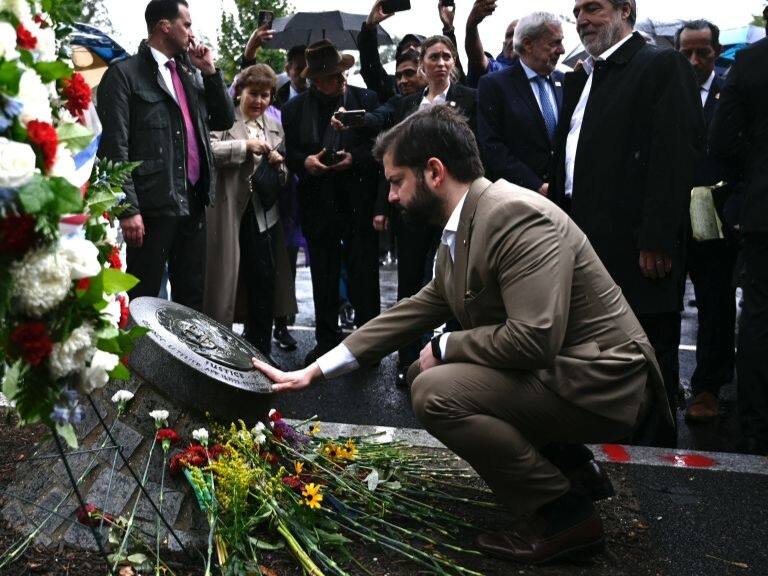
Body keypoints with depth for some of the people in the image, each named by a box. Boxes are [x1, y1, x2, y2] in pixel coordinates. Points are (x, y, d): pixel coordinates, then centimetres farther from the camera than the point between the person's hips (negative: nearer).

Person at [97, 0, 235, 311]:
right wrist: (128, 209, -17)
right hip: (153, 205, -7)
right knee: (144, 297, 0)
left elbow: (225, 120, 18)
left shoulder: (192, 74, 17)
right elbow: (115, 147, -11)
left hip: (193, 202, 7)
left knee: (192, 295, 13)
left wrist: (210, 71, 8)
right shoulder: (124, 74, -5)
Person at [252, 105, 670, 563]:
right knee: (424, 373, 16)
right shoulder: (460, 230, 6)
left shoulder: (518, 216, -24)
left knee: (438, 392, -21)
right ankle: (572, 469, 16)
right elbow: (416, 311, 12)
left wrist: (445, 347, -13)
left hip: (599, 385, -10)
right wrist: (313, 372, 11)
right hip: (551, 370, 10)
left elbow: (532, 339, -31)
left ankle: (563, 511, -5)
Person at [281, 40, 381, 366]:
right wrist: (305, 162, -13)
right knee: (323, 277, 11)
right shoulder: (295, 108, 6)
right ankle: (326, 338, 23)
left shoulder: (367, 100, 1)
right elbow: (289, 153, 8)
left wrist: (354, 158, -16)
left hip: (359, 202, -2)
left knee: (364, 275, 2)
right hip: (317, 203, 2)